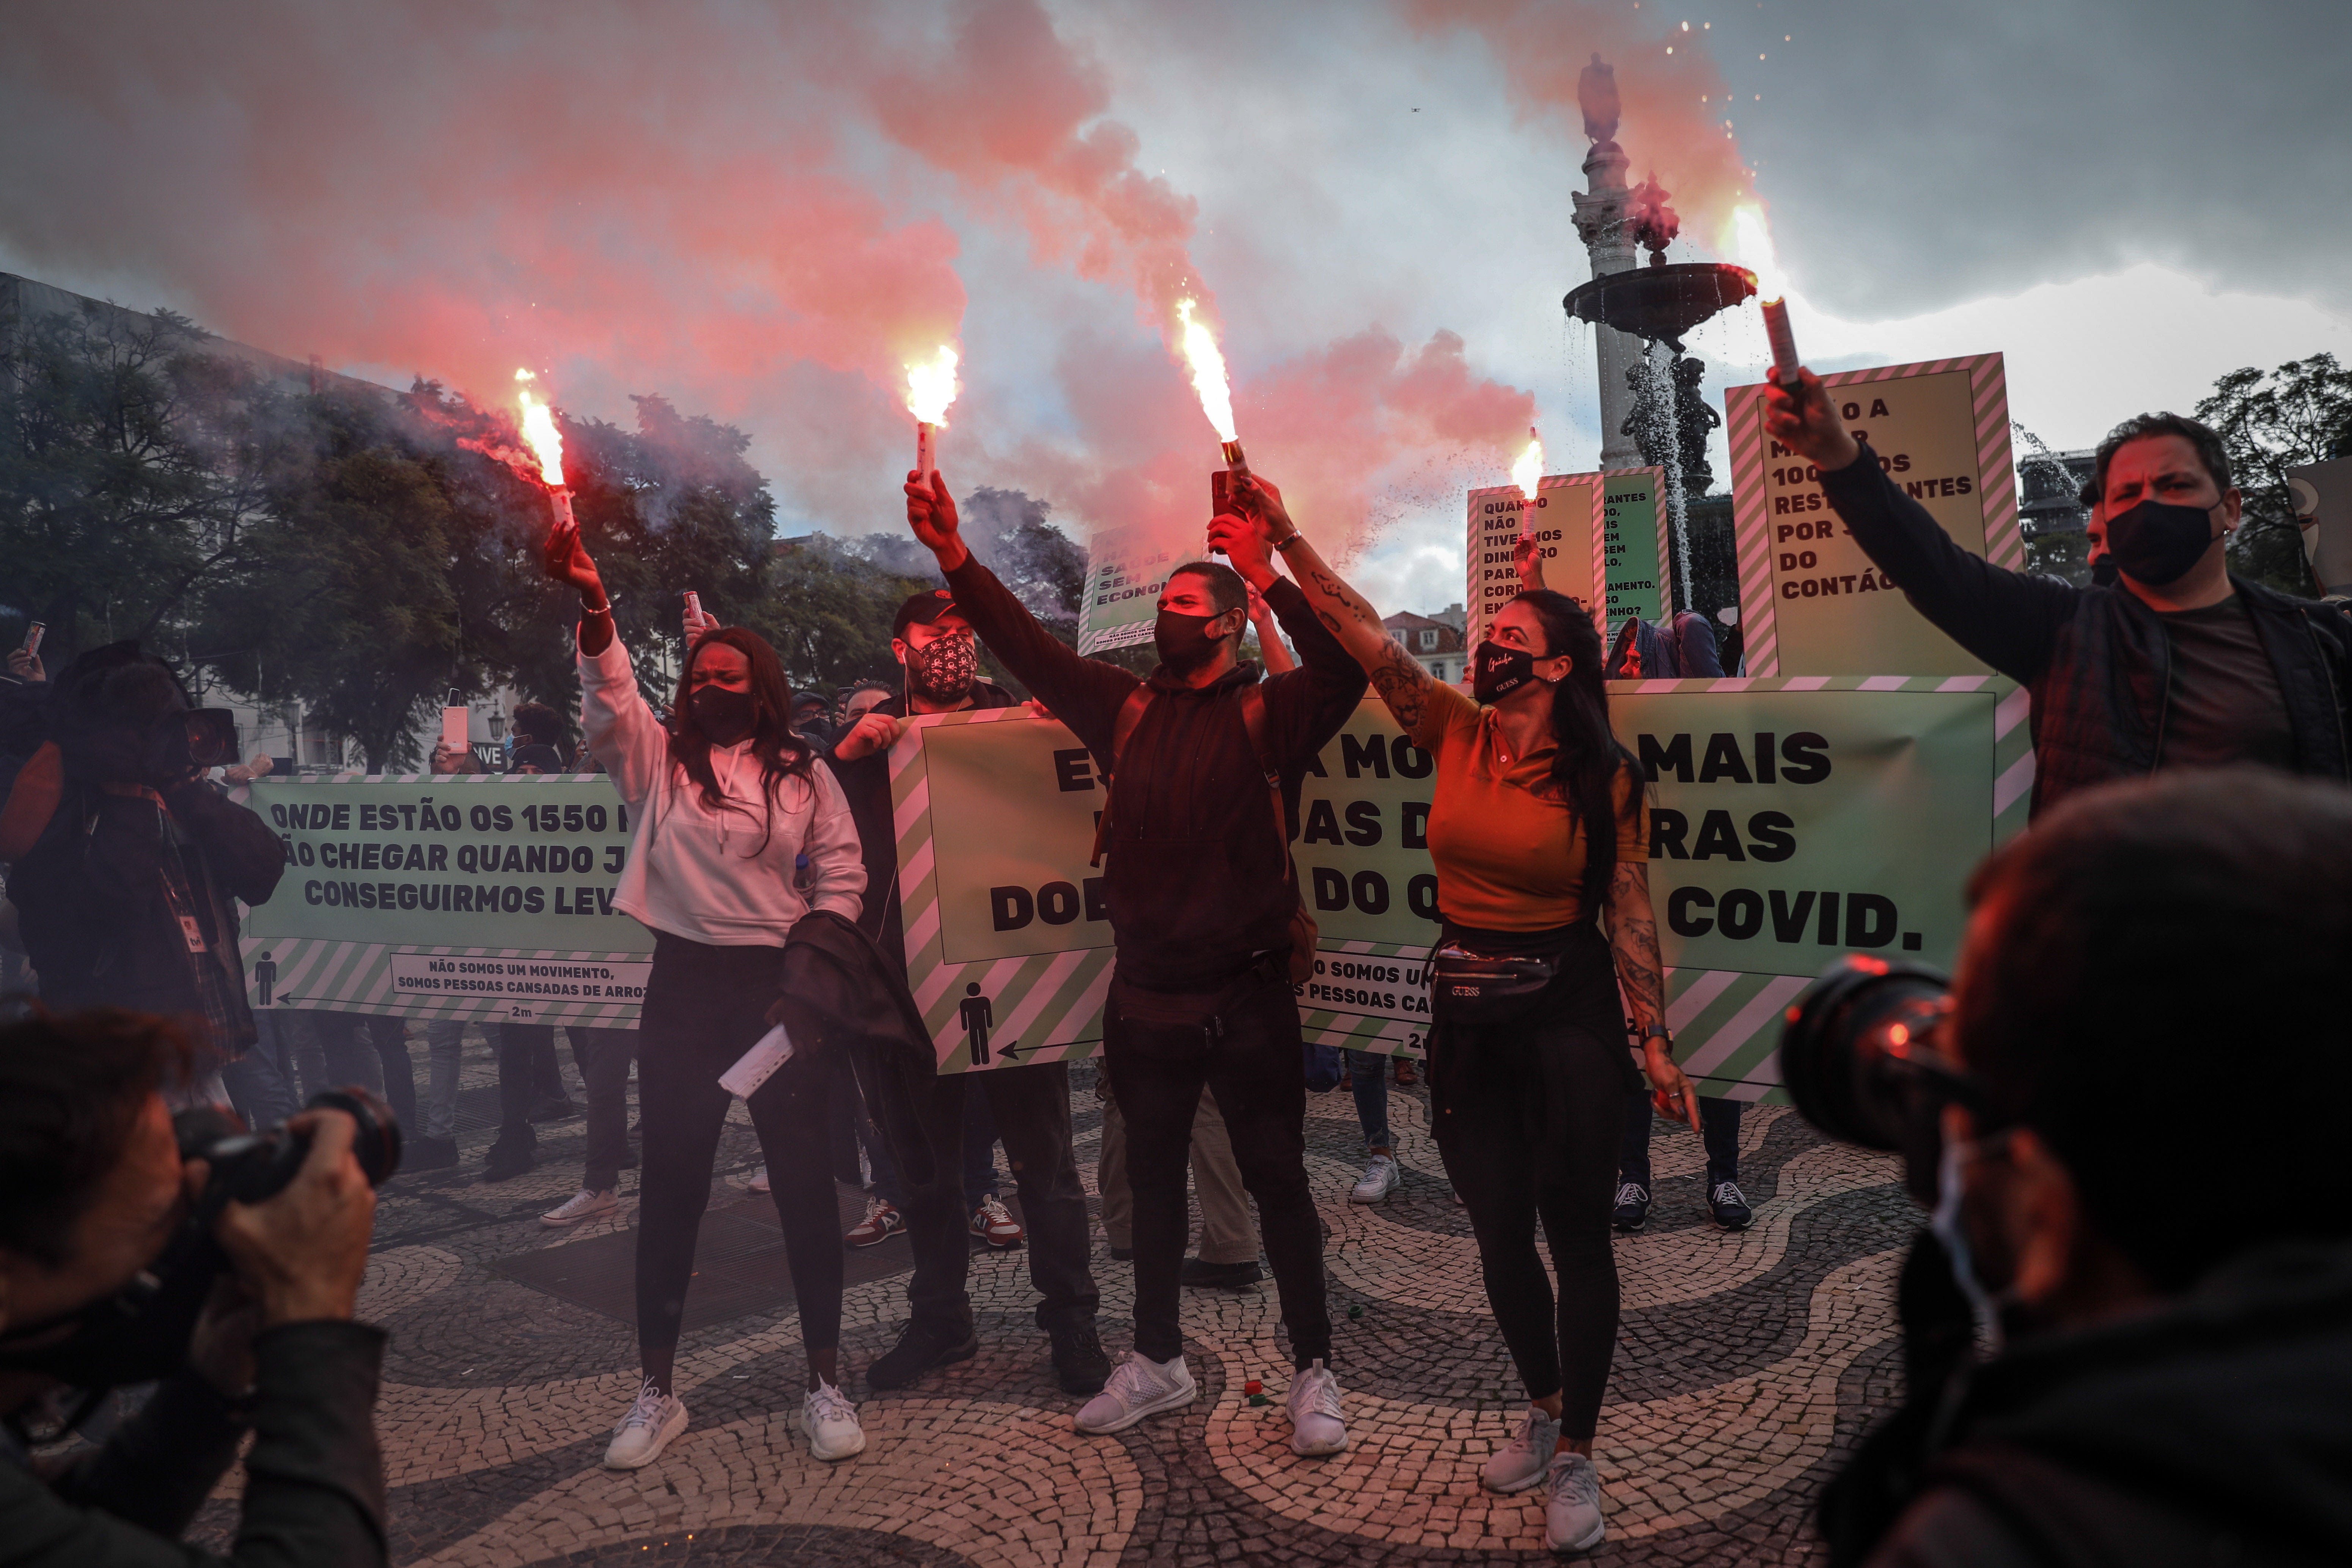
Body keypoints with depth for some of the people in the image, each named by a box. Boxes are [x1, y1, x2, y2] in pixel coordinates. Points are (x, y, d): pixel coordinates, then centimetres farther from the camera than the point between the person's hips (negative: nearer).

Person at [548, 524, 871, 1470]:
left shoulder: (802, 776, 5)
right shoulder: (657, 760, 6)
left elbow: (841, 877, 6)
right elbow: (611, 701, -12)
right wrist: (595, 608, -26)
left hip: (778, 985, -1)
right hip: (683, 985, 1)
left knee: (804, 1181, 3)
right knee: (669, 1185, 6)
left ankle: (826, 1382, 17)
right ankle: (657, 1391, 20)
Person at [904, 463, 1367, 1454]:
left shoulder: (1267, 714, -5)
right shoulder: (1128, 710, 8)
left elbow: (1343, 673, -24)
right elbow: (1029, 649, 4)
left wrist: (1269, 577, -32)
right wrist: (953, 556, -3)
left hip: (1245, 996, -5)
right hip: (1144, 994, 5)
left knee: (1276, 1181, 6)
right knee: (1152, 1178, 17)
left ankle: (1313, 1371, 23)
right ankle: (1157, 1363, 35)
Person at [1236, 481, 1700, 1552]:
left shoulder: (1604, 775, -8)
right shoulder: (1454, 734, 0)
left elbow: (1629, 913, -5)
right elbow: (1369, 640, -8)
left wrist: (1655, 1044, -7)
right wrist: (1287, 544, -15)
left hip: (1568, 1015, -4)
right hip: (1465, 1017, 4)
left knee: (1576, 1239, 6)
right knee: (1498, 1232, 15)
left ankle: (1575, 1456, 23)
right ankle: (1541, 1405, 39)